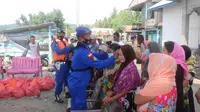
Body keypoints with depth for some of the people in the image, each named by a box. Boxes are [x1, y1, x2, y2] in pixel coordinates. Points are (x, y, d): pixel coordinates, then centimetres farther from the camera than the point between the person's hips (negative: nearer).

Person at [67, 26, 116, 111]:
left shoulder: (80, 49, 8)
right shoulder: (83, 52, -27)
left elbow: (94, 56, 12)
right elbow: (99, 64, -31)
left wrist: (106, 53, 0)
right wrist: (114, 58, -26)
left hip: (76, 82, 10)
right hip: (78, 84, -10)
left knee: (77, 106, 24)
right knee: (80, 107, 4)